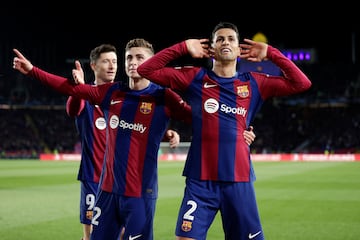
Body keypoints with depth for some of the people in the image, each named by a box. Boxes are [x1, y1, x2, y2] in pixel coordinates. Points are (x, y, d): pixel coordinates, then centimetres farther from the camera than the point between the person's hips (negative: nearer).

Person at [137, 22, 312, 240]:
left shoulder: (254, 83, 9)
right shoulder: (196, 78, 5)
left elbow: (302, 84, 7)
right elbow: (146, 70, 3)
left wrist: (271, 54, 5)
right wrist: (183, 48, 1)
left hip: (239, 181, 1)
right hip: (200, 181, -1)